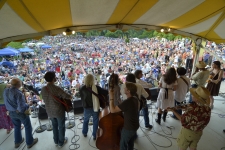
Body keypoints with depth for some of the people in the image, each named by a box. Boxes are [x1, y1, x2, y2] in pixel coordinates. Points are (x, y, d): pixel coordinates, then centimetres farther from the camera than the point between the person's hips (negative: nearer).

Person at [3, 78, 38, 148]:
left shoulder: (5, 91, -7)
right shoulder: (18, 93, -30)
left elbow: (7, 102, 5)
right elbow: (21, 107, -30)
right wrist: (28, 105, -14)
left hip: (11, 113, 7)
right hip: (21, 113, -7)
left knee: (16, 127, 27)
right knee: (28, 127, 14)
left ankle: (17, 142, 43)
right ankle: (30, 143, 28)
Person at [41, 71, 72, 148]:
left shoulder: (43, 89, -8)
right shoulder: (57, 89, -26)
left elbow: (45, 100, 6)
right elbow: (69, 97, -20)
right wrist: (70, 96, 3)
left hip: (49, 112, 6)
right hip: (59, 111, -5)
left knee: (54, 126, 26)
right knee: (61, 126, 16)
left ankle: (56, 141, 42)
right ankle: (61, 142, 33)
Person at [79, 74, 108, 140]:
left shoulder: (82, 89, -10)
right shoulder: (96, 87, -14)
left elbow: (82, 98, 2)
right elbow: (106, 92, -14)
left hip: (87, 108, 2)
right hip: (95, 107, -1)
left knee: (86, 120, 27)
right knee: (95, 121, 19)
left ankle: (84, 133, 45)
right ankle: (94, 135, 31)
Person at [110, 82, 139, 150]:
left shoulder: (127, 102, -31)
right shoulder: (135, 99, -3)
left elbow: (113, 110, -30)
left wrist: (111, 97, -25)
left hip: (128, 128, -8)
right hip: (135, 126, 8)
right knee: (131, 144, 25)